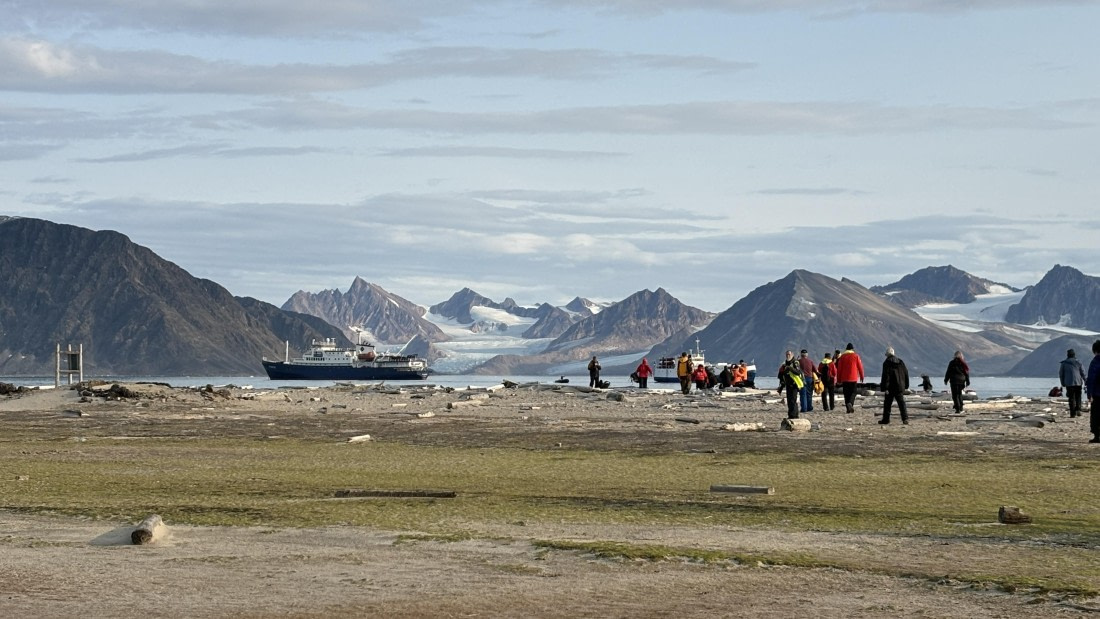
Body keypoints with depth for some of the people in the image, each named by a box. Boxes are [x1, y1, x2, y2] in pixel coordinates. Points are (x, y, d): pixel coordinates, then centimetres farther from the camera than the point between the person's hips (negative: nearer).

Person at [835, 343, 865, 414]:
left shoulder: (842, 356, 4)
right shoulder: (856, 356, 0)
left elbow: (839, 368, 4)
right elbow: (860, 367, 1)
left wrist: (839, 379, 10)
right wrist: (861, 376, 12)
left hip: (844, 378, 1)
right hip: (853, 378, -1)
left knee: (846, 393, 7)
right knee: (853, 392, 5)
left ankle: (848, 408, 3)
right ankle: (850, 403, -23)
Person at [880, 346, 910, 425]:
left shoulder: (887, 363, -9)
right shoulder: (901, 362, 9)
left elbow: (885, 376, -15)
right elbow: (906, 374, 14)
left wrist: (885, 388, -15)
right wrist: (906, 385, 20)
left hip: (890, 388, -5)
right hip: (900, 387, 5)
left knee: (887, 403, 7)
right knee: (902, 403, 2)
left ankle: (886, 419, 12)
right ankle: (905, 418, -10)